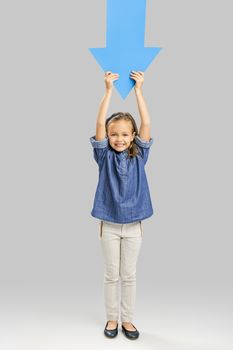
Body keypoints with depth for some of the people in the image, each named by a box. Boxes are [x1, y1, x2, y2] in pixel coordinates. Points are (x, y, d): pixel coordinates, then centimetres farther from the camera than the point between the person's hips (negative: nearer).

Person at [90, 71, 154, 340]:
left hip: (133, 225, 1)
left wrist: (138, 90, -9)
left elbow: (146, 123, -9)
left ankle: (127, 319, 29)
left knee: (129, 275, 13)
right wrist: (108, 90, -16)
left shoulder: (138, 156, -2)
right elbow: (100, 123, -15)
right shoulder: (105, 156, -4)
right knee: (111, 275, 12)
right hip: (109, 224, 0)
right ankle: (112, 318, 30)